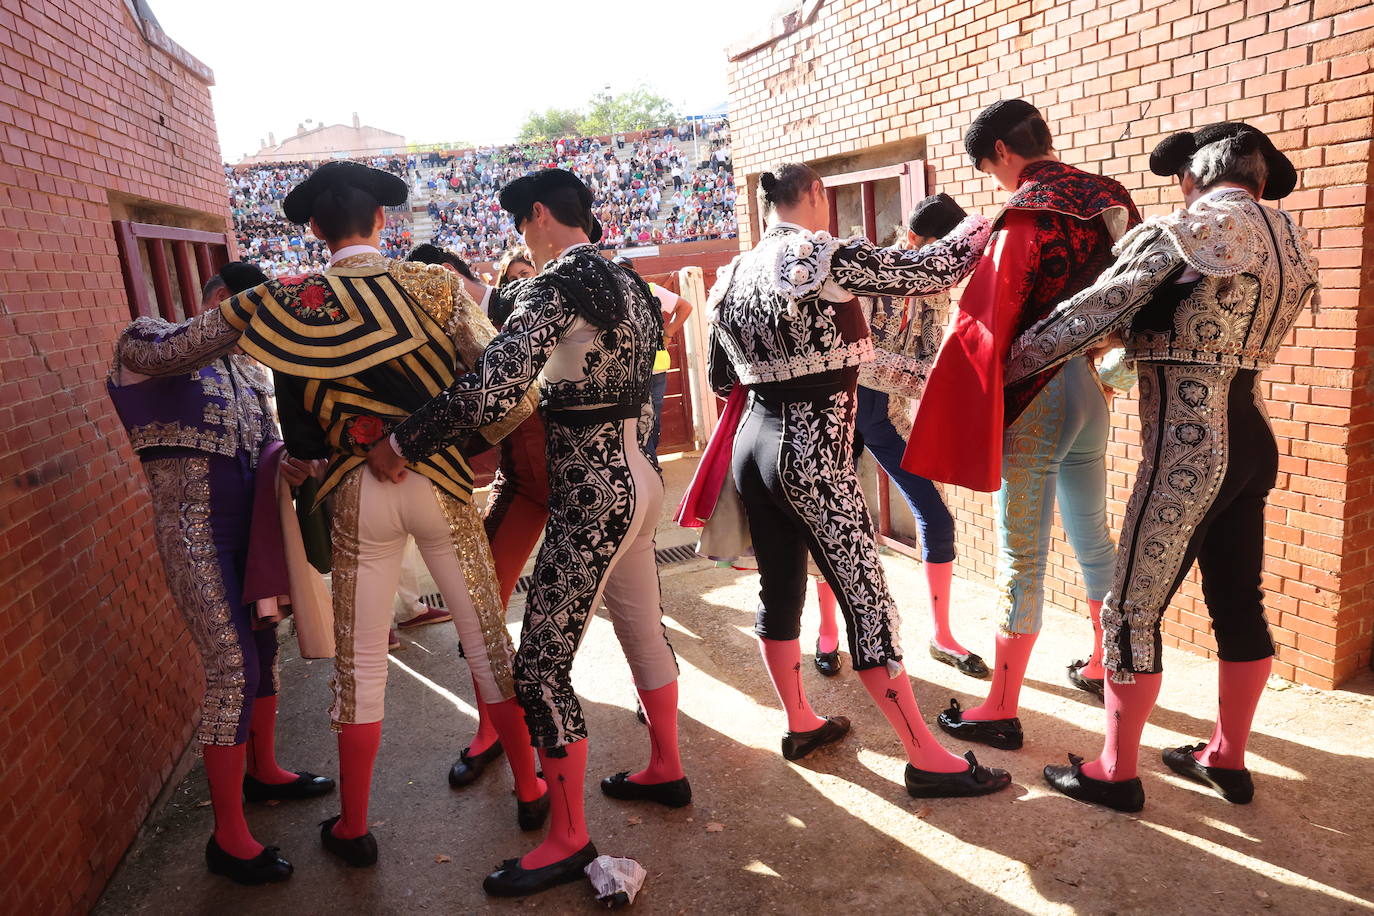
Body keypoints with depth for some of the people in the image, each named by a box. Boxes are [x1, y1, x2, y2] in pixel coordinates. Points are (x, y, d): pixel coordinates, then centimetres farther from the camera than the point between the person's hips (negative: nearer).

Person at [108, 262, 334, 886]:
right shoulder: (146, 341, -3)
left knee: (263, 646, 16)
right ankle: (229, 839, 2)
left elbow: (266, 437, 10)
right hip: (194, 525, -7)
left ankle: (262, 770, 38)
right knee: (232, 665, -9)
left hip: (247, 522, 7)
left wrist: (287, 463, -12)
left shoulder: (246, 367, 15)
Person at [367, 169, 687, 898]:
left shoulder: (556, 285, -15)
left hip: (592, 496, -10)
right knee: (643, 627, 21)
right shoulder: (628, 284, 12)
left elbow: (491, 389, -26)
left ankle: (568, 840, 11)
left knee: (541, 665, -1)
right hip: (636, 477, 10)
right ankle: (666, 771, 39)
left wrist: (400, 446, -16)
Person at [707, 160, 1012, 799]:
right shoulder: (828, 259, -11)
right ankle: (926, 758, 7)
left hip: (753, 443, 8)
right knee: (867, 596, -2)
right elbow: (930, 271, -7)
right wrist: (982, 225, 12)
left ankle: (799, 723, 32)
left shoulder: (733, 275, 9)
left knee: (778, 586, 16)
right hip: (811, 454, -8)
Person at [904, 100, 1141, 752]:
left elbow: (985, 324, -19)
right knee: (1093, 539, 21)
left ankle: (1001, 711, 9)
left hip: (1035, 397, -8)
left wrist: (938, 401, -10)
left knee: (1022, 557, -2)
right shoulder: (1109, 199, 8)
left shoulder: (1026, 213, -15)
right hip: (1090, 391, 8)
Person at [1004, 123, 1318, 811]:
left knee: (1131, 610, 0)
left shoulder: (1187, 231, -12)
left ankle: (1115, 773, 12)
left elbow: (1092, 313, -11)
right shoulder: (1285, 237, 12)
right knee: (1239, 602, 16)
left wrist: (1005, 365, -1)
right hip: (1250, 438, 9)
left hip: (1188, 450, -9)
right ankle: (1226, 759, 31)